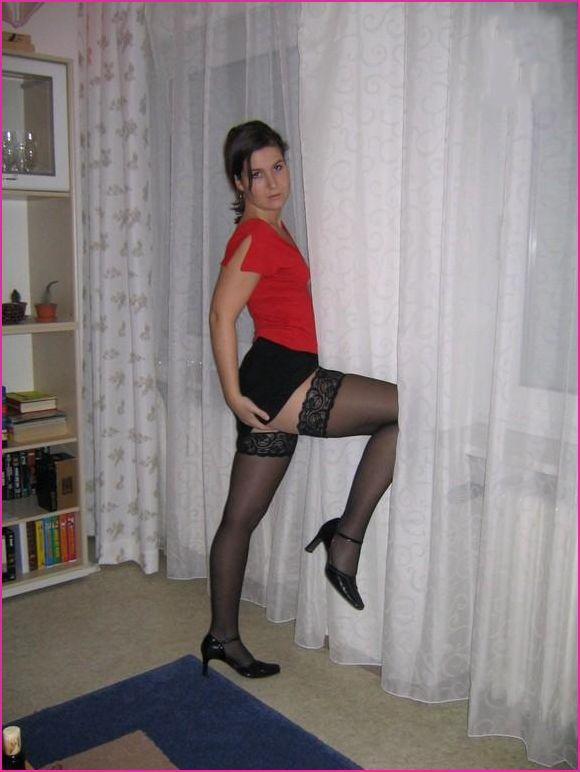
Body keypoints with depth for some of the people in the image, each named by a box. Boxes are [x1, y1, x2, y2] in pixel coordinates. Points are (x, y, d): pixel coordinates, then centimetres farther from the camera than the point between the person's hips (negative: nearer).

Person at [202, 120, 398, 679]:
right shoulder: (255, 236, -10)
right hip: (281, 380, -10)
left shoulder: (271, 227, 20)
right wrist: (234, 397, -15)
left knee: (242, 517, 13)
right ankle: (346, 536, -4)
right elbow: (221, 315, -16)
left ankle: (222, 638, 26)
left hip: (276, 386, 10)